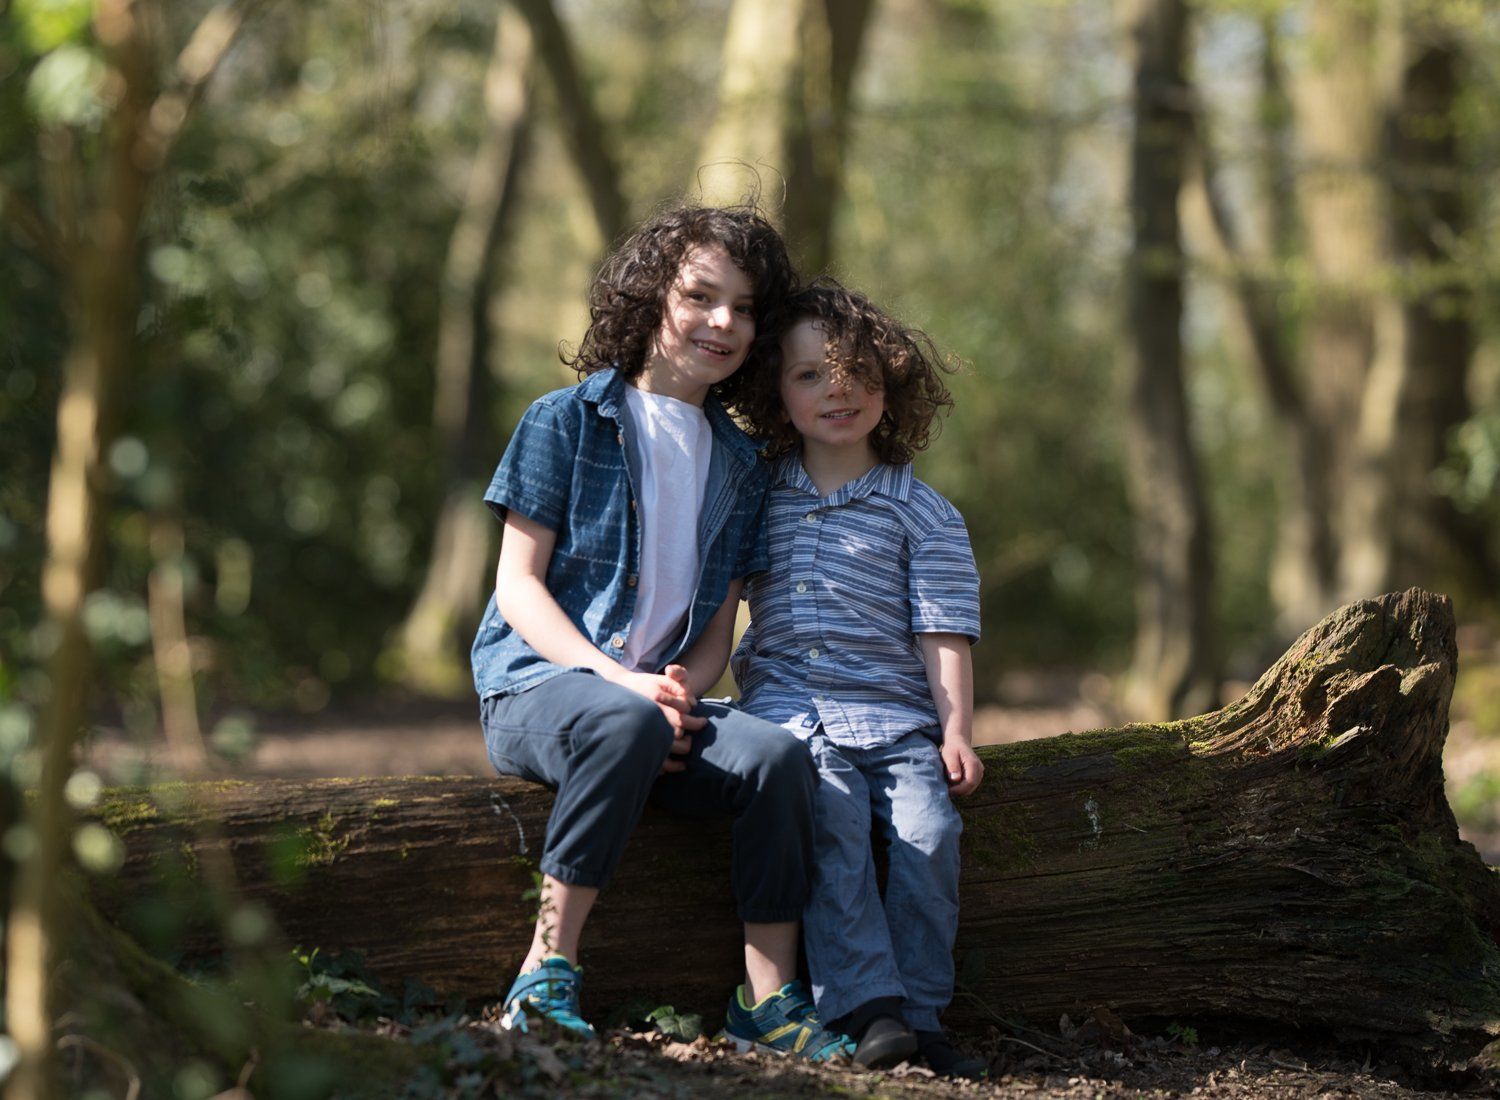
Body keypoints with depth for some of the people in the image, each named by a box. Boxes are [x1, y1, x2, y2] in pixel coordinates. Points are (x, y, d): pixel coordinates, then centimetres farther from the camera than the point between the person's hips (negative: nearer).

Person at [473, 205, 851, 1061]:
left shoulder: (740, 467, 17)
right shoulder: (567, 421, 2)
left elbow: (719, 630, 14)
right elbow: (519, 585, -4)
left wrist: (680, 692, -10)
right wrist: (622, 682, -19)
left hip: (656, 696, 5)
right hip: (537, 685, -4)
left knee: (779, 755, -26)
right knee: (627, 726, -40)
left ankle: (768, 999, -20)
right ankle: (548, 974, -34)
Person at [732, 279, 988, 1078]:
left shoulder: (923, 515, 9)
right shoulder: (756, 497, 15)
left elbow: (942, 634, 3)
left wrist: (956, 729, -7)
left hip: (893, 713, 0)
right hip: (785, 705, 0)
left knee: (928, 830, -24)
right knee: (831, 813, -29)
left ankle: (918, 1016, -15)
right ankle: (868, 1009, -32)